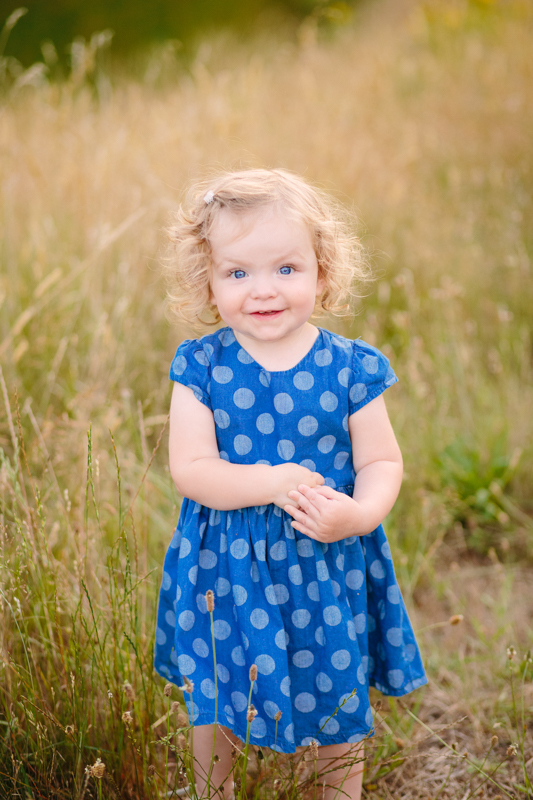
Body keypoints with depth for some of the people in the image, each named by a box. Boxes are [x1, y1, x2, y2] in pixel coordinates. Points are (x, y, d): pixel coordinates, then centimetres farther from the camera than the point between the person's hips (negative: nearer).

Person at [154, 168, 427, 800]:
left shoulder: (350, 368, -9)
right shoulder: (201, 367, -9)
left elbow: (382, 462, -5)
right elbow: (189, 469, -14)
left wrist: (359, 513, -26)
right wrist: (272, 483, -29)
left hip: (327, 566, 0)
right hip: (225, 565, 0)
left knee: (338, 698, 17)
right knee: (213, 700, 18)